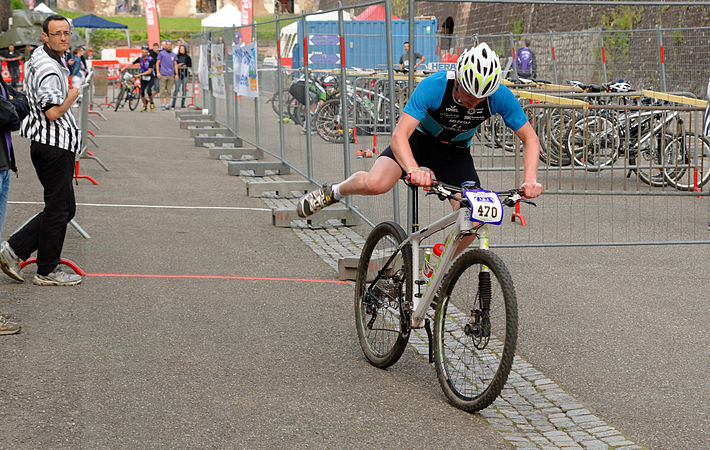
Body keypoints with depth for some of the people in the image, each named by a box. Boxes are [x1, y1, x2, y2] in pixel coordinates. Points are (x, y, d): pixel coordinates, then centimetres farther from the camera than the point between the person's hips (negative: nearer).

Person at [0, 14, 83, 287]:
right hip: (55, 144, -10)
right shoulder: (48, 68, -19)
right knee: (59, 210, 0)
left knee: (65, 208, 15)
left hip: (45, 143, 10)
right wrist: (73, 95, -10)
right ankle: (47, 272, 9)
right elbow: (53, 112, -26)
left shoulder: (40, 57, 15)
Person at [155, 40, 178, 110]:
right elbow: (157, 63, 2)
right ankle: (162, 104, -1)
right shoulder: (161, 53, 3)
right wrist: (158, 72, -8)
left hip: (171, 75, 3)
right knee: (163, 90, -5)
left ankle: (167, 104, 9)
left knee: (169, 90, 4)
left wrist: (176, 74, 8)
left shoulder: (174, 55, 13)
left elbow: (175, 65, 16)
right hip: (163, 75, -3)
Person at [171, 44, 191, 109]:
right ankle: (173, 104, -6)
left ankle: (183, 104, 8)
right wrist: (177, 66, -8)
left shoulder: (188, 57, 8)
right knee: (177, 88, -8)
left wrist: (186, 66, -7)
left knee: (184, 88, 1)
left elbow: (190, 66, 11)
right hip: (178, 74, -1)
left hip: (185, 74, 1)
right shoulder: (176, 56, 7)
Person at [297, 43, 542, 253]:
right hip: (419, 139, -2)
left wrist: (530, 180, -34)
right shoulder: (433, 86, -34)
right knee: (375, 184, -27)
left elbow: (530, 139, -16)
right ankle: (334, 192, 8)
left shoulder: (500, 96, -26)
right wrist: (414, 170, -57)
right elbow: (399, 136, -38)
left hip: (455, 152, 3)